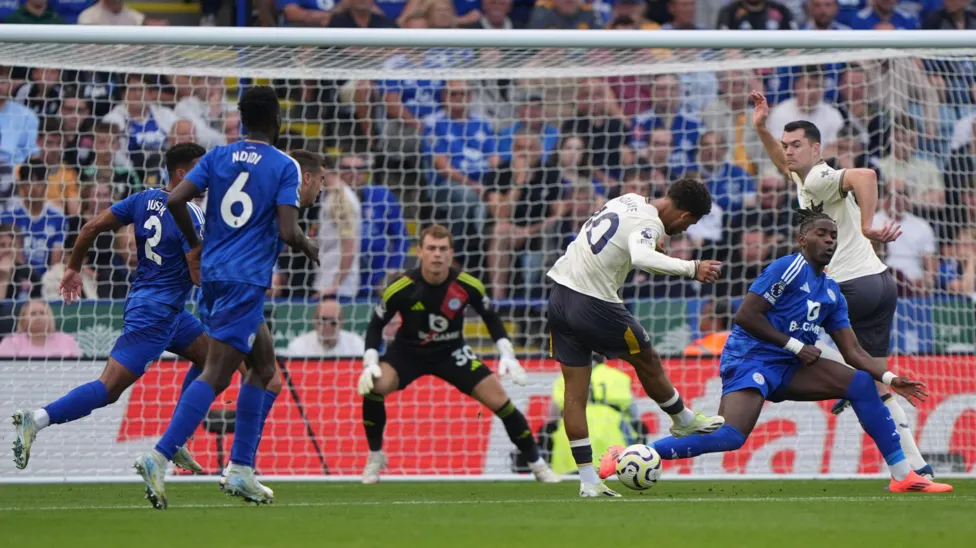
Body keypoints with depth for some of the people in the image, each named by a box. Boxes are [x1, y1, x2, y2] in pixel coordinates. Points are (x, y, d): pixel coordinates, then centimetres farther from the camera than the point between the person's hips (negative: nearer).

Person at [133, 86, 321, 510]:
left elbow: (175, 200, -1)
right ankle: (159, 458, -25)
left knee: (264, 366, 18)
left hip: (213, 272, 7)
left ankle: (241, 470, 15)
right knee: (216, 375, -11)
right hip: (246, 280, -7)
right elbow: (286, 232, -11)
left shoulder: (218, 157, 10)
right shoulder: (284, 166, -3)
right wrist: (308, 248, 11)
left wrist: (195, 245, 15)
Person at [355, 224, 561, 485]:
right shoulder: (401, 288, -23)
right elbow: (376, 325, -10)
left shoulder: (467, 286, -19)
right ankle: (375, 457, -6)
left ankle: (537, 464, 8)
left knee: (499, 399, -10)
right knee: (374, 385, -29)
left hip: (452, 353, 1)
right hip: (408, 352, -1)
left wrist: (507, 355, -8)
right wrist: (370, 363, -22)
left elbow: (491, 317, 0)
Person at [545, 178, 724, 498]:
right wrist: (691, 268, -42)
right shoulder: (648, 225, -17)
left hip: (559, 296, 8)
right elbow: (640, 258, -39)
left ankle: (588, 480, 5)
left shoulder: (630, 201, 8)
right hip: (595, 306, -8)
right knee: (648, 363, 18)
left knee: (575, 392, 6)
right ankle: (684, 421, 40)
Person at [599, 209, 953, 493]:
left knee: (861, 383, -5)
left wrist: (890, 379, -2)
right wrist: (796, 346, -13)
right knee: (729, 436, -29)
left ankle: (903, 476, -2)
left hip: (788, 367, 8)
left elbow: (852, 351, 13)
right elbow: (745, 315, -15)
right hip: (749, 360, -8)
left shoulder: (832, 293, 14)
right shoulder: (788, 269, -9)